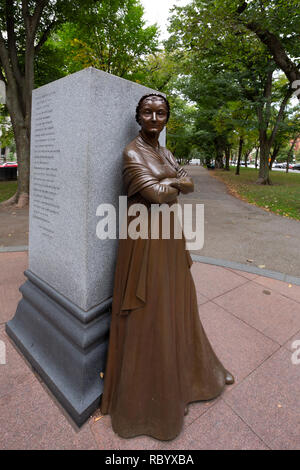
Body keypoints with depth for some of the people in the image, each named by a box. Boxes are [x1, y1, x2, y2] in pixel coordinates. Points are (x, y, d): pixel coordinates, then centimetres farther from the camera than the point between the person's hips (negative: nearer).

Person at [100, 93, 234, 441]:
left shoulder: (163, 153, 15)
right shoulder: (132, 153, -10)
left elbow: (189, 186, 7)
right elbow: (157, 195, -21)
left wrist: (167, 182, -10)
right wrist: (174, 184, -2)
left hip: (169, 236, 8)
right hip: (145, 239, -8)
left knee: (175, 305, 20)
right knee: (148, 317, 4)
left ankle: (185, 369, 45)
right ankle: (143, 397, 29)